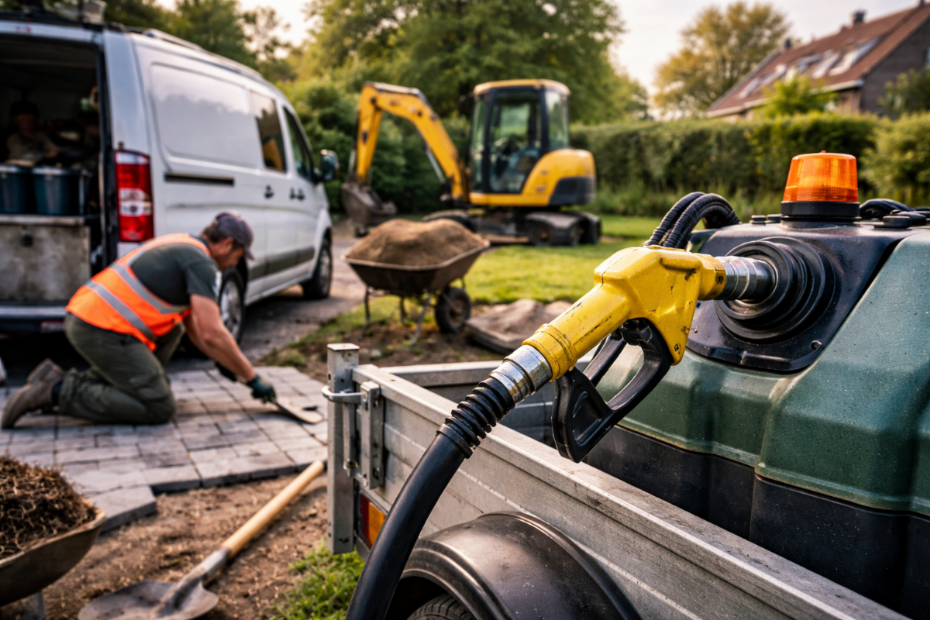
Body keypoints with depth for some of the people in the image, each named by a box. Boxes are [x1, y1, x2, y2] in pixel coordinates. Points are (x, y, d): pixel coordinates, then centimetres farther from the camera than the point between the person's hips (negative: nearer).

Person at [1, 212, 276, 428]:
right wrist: (253, 378, -6)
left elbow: (195, 328, 28)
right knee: (159, 409, -5)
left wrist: (225, 362, 28)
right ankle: (60, 391, -6)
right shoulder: (201, 262, -8)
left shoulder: (182, 246, 22)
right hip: (104, 330, -10)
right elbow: (214, 334, -15)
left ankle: (90, 380, 17)